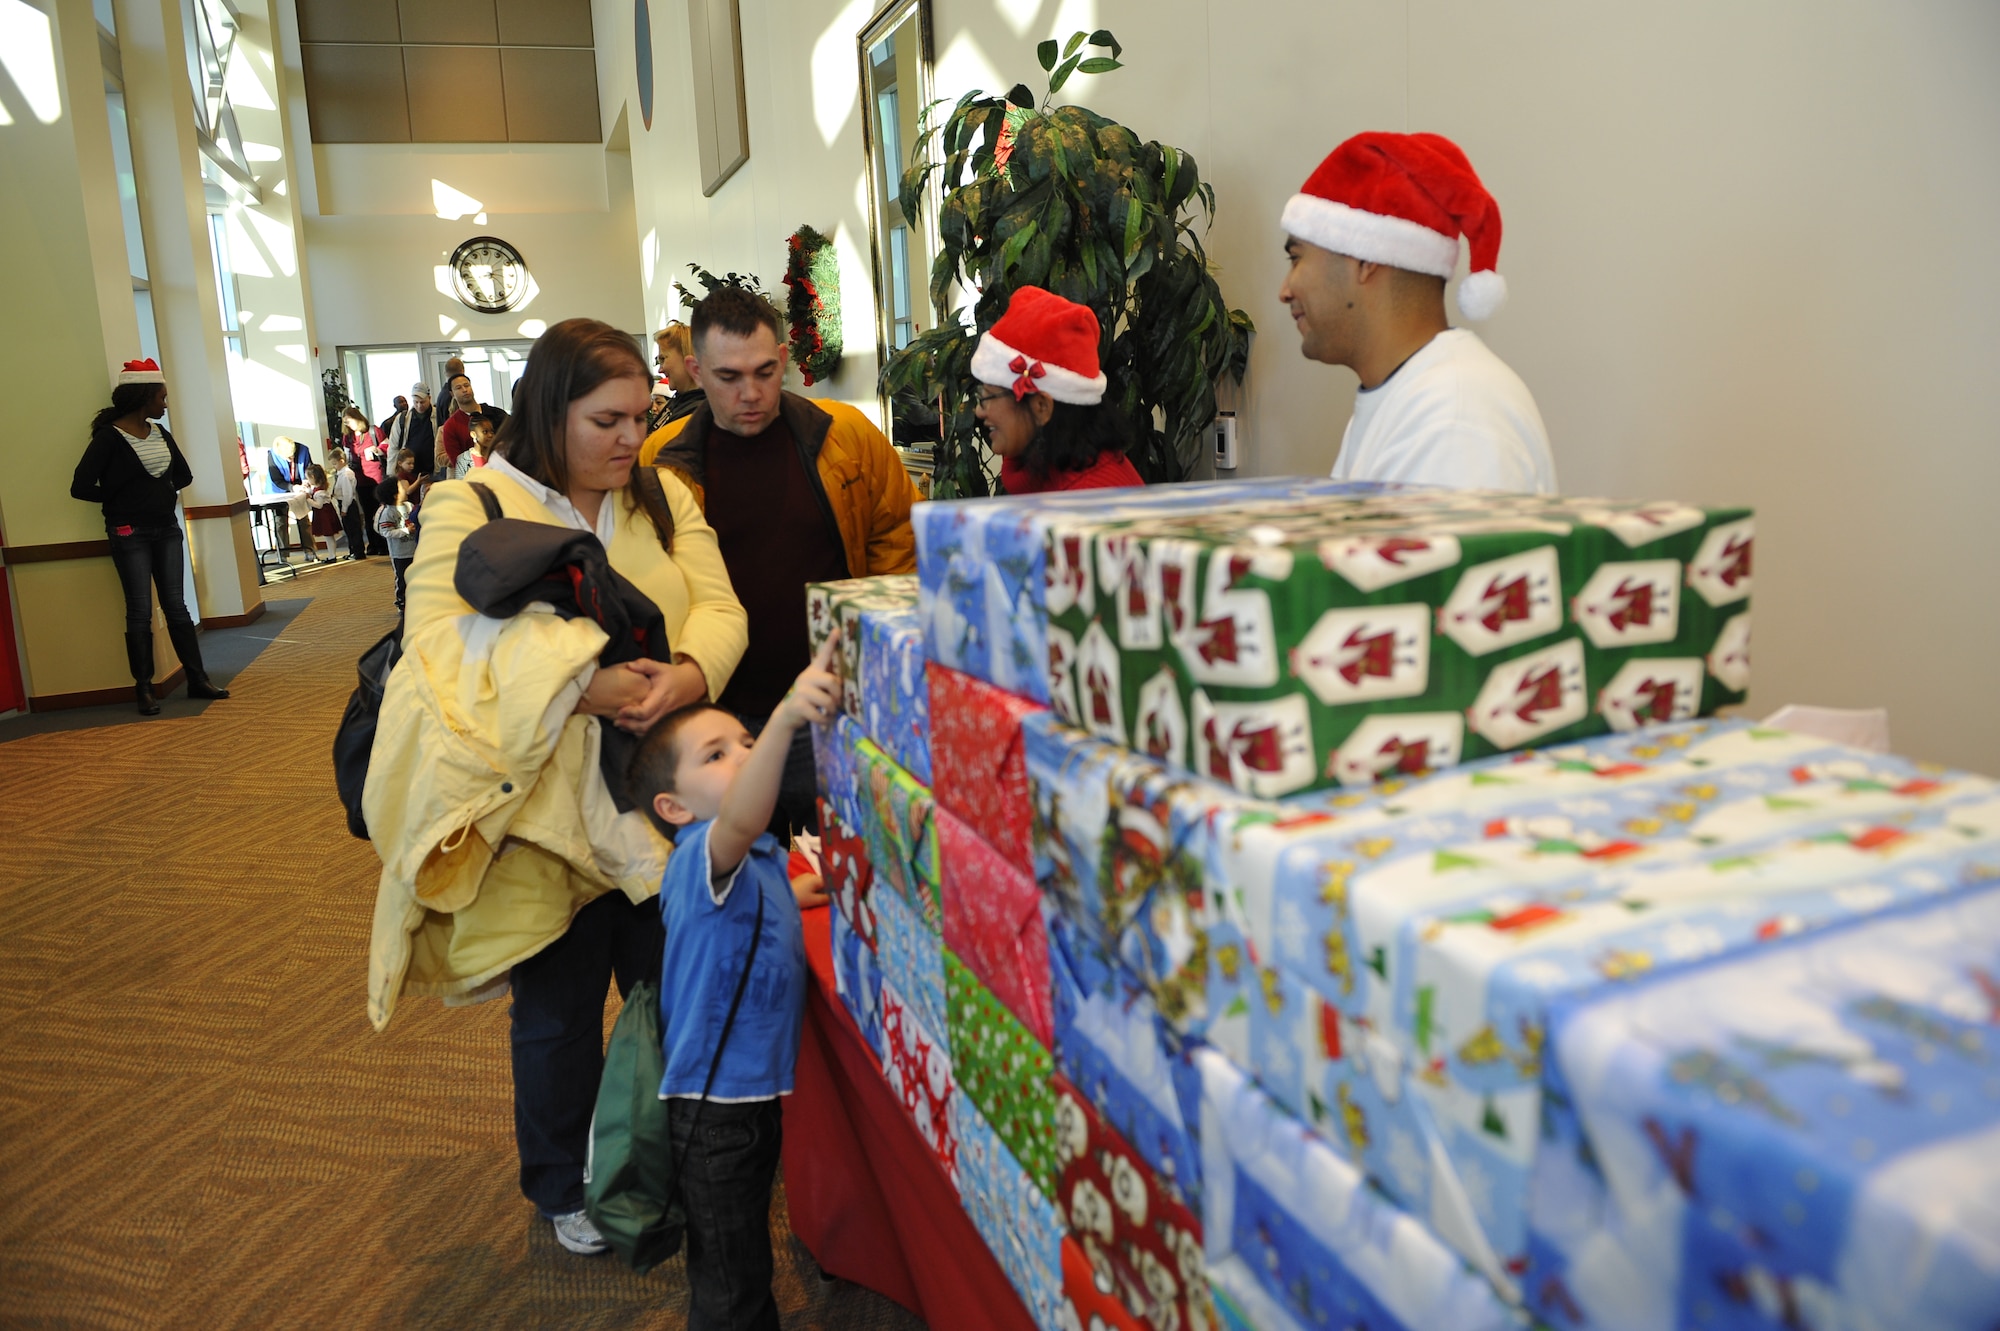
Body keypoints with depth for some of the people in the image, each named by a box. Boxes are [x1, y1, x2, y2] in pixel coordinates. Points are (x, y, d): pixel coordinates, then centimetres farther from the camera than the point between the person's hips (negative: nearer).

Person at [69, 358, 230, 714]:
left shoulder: (159, 432, 9)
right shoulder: (109, 436, -11)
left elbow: (184, 475, 19)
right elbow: (81, 487, -15)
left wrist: (162, 492, 3)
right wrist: (120, 499, -3)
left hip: (167, 529, 6)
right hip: (130, 535, -6)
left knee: (177, 606, 8)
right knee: (140, 612, -2)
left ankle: (198, 679, 10)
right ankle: (143, 689, 6)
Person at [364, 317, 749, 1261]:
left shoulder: (665, 499, 7)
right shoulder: (470, 509, -7)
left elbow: (718, 607, -1)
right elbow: (443, 646, -17)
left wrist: (687, 675, -24)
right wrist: (578, 685, -29)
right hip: (546, 809, -3)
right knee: (558, 1009, 13)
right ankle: (564, 1190, 38)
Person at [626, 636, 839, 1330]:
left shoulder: (759, 857, 7)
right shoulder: (700, 855, -24)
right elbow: (739, 821, -49)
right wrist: (786, 719, -63)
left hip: (753, 1088, 9)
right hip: (714, 1109, -9)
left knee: (742, 1267, 29)